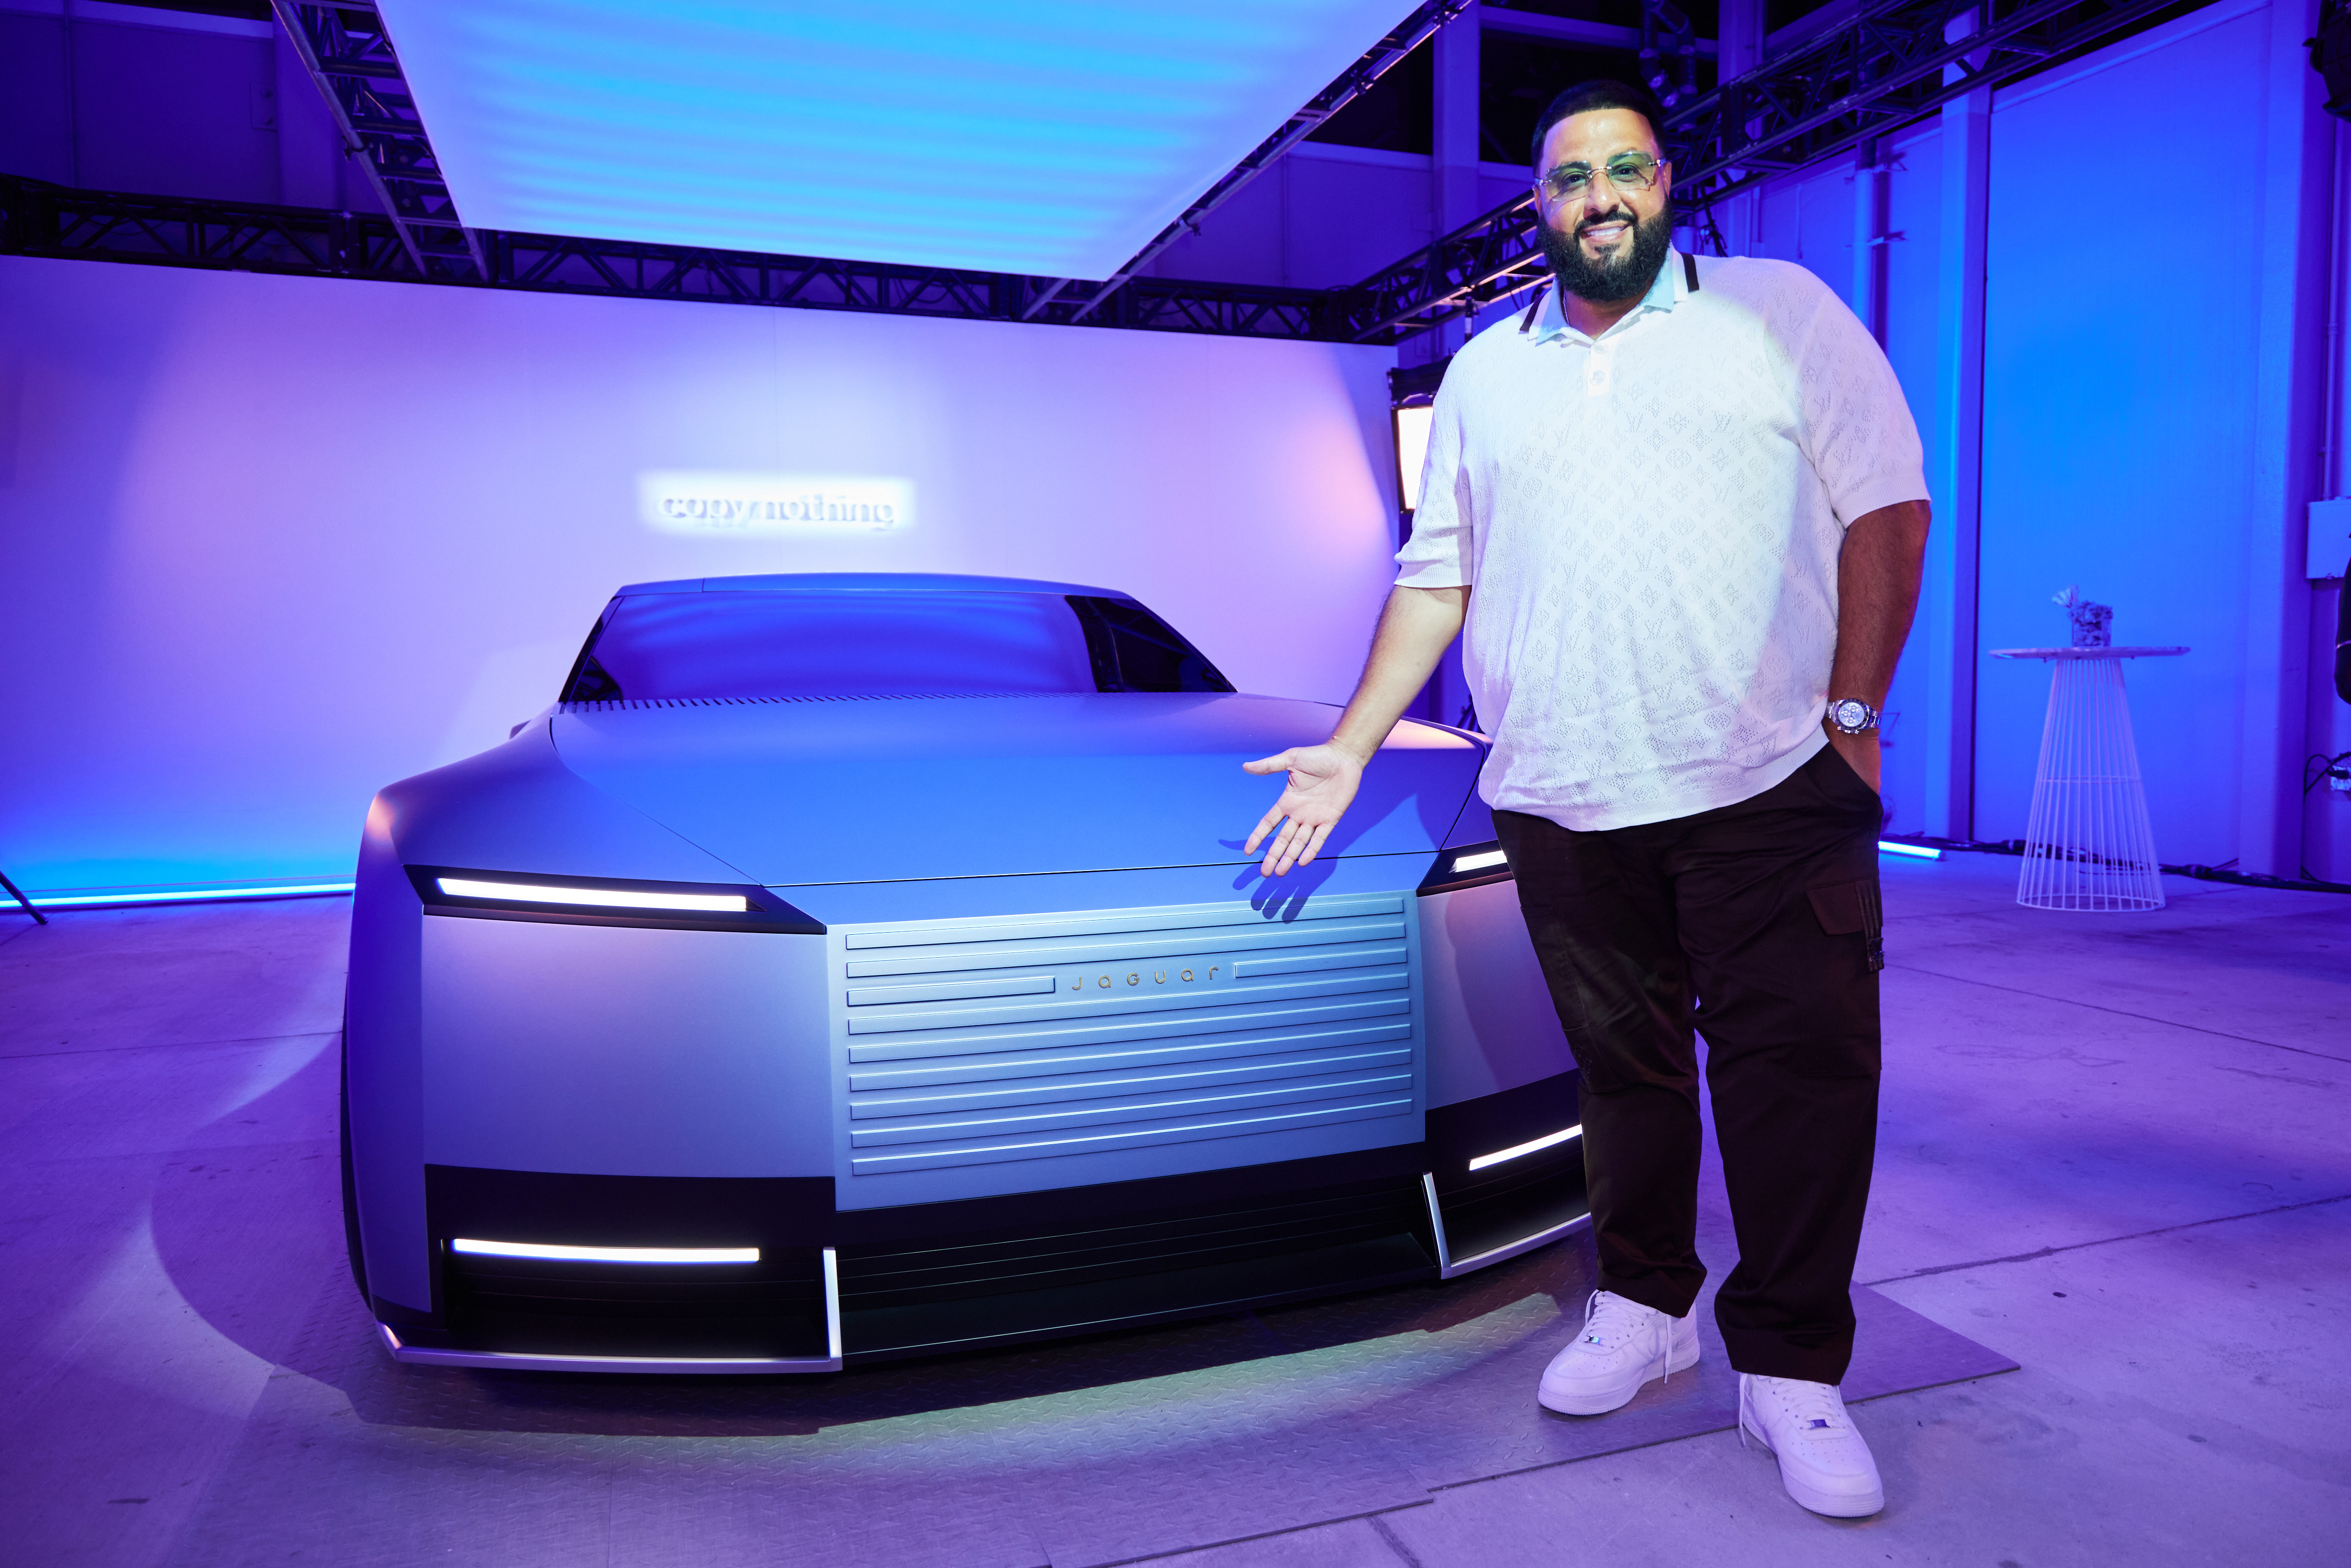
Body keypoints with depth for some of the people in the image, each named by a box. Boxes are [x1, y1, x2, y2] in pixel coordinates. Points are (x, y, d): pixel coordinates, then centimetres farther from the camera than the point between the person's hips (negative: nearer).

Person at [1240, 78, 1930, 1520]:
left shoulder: (1783, 313, 9)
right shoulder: (1484, 374, 17)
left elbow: (1888, 507, 4)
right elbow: (1435, 578, 16)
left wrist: (1854, 709, -5)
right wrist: (1351, 748, 9)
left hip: (1769, 785, -2)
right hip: (1563, 805, 3)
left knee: (1800, 1066, -2)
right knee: (1624, 1066, 9)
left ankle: (1792, 1370, 12)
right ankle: (1644, 1307, 27)